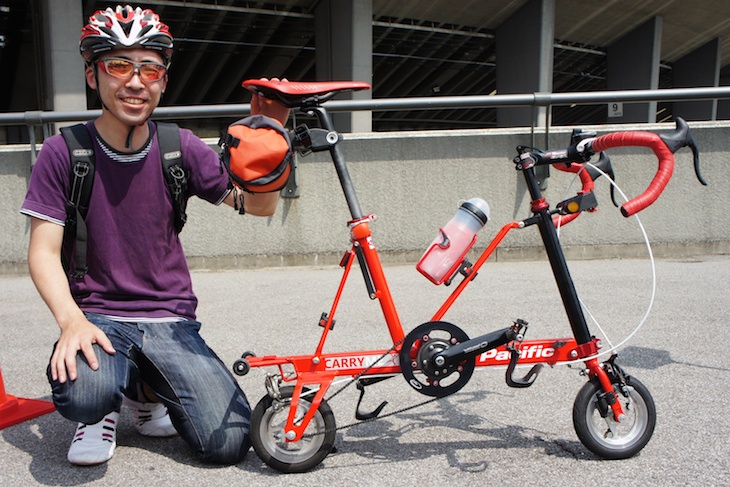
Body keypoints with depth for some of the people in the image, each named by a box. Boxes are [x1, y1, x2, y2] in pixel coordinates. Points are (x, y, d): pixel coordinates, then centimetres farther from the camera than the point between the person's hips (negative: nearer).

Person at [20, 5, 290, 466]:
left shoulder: (180, 147, 0)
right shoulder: (64, 152, -4)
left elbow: (258, 204, -3)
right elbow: (44, 252, -6)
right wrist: (72, 321, -23)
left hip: (170, 320, 2)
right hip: (98, 316, -1)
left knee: (230, 443, -13)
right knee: (83, 395, -36)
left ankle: (145, 391, 17)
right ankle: (104, 409, 4)